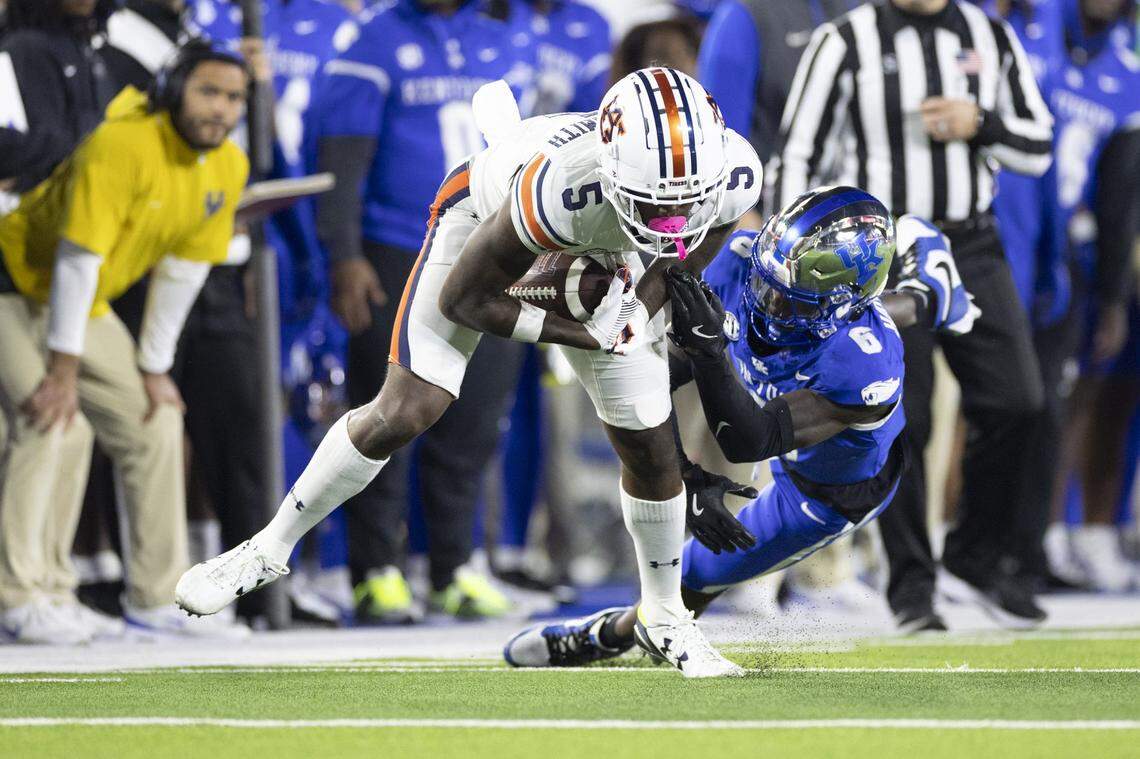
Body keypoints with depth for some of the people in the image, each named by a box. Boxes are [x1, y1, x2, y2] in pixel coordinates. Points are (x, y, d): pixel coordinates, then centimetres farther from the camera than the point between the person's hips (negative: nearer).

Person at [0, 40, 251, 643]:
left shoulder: (228, 168, -7)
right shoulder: (122, 145, -30)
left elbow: (181, 273, 2)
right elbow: (77, 259, -28)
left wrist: (154, 369, 2)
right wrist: (63, 371, -26)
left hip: (87, 305, 8)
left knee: (157, 425, 4)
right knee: (56, 426, -23)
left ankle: (158, 598, 10)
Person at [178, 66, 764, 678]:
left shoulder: (732, 174, -35)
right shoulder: (565, 184, -47)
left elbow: (684, 254, -6)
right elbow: (465, 299, -29)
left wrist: (641, 308, -22)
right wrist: (587, 337, -26)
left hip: (600, 255, 4)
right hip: (489, 224, -4)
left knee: (650, 448, 4)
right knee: (403, 414, -9)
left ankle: (665, 616, 29)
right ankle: (270, 548, 12)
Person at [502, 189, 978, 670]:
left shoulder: (864, 371, -50)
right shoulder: (743, 261, -35)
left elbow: (746, 441, -49)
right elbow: (667, 373, -26)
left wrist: (710, 349, -64)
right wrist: (697, 479, -35)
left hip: (833, 489, -4)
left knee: (702, 570, 7)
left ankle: (612, 635, 40)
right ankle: (924, 298, 69)